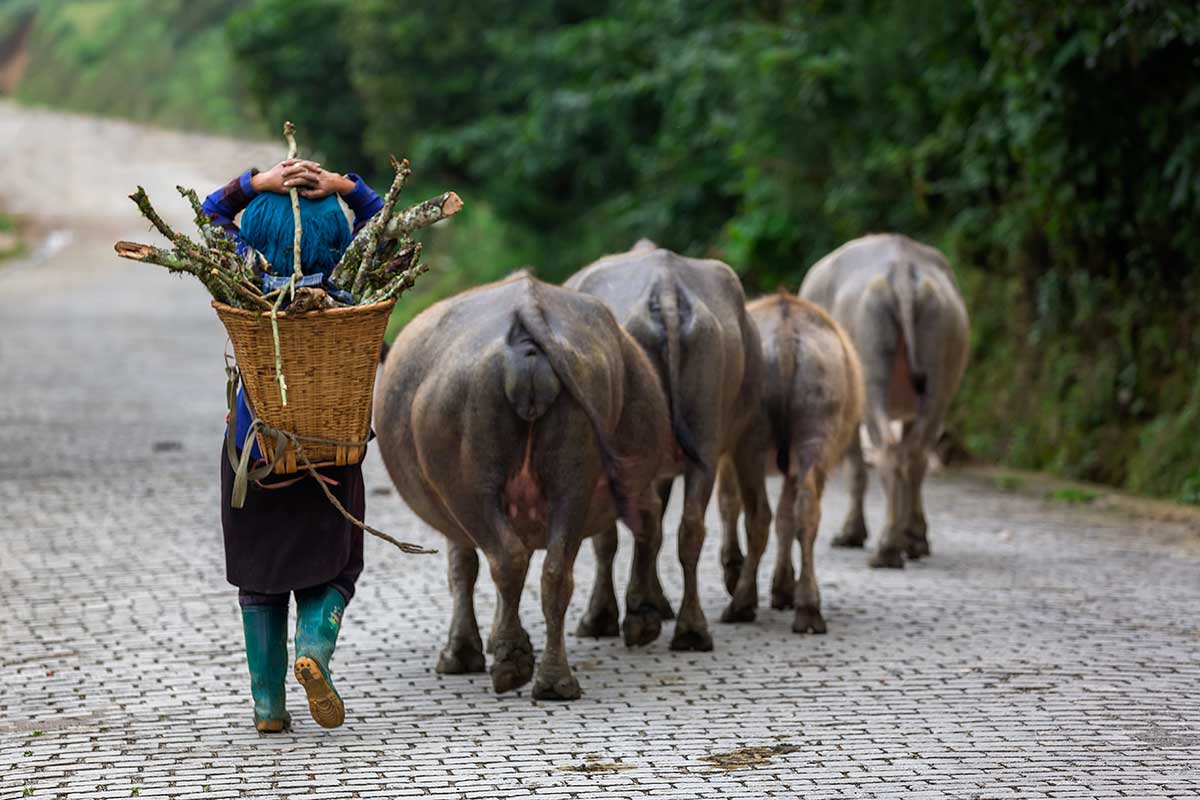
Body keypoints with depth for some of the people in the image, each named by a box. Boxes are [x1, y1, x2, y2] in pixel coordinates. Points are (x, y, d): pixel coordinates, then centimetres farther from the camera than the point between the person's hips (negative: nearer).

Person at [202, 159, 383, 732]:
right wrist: (344, 187, -9)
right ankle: (315, 647, -15)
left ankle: (268, 704, 10)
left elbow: (213, 211, 5)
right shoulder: (348, 289, -10)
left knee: (259, 579, 12)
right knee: (331, 570, 13)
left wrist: (258, 182, -10)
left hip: (254, 449, 1)